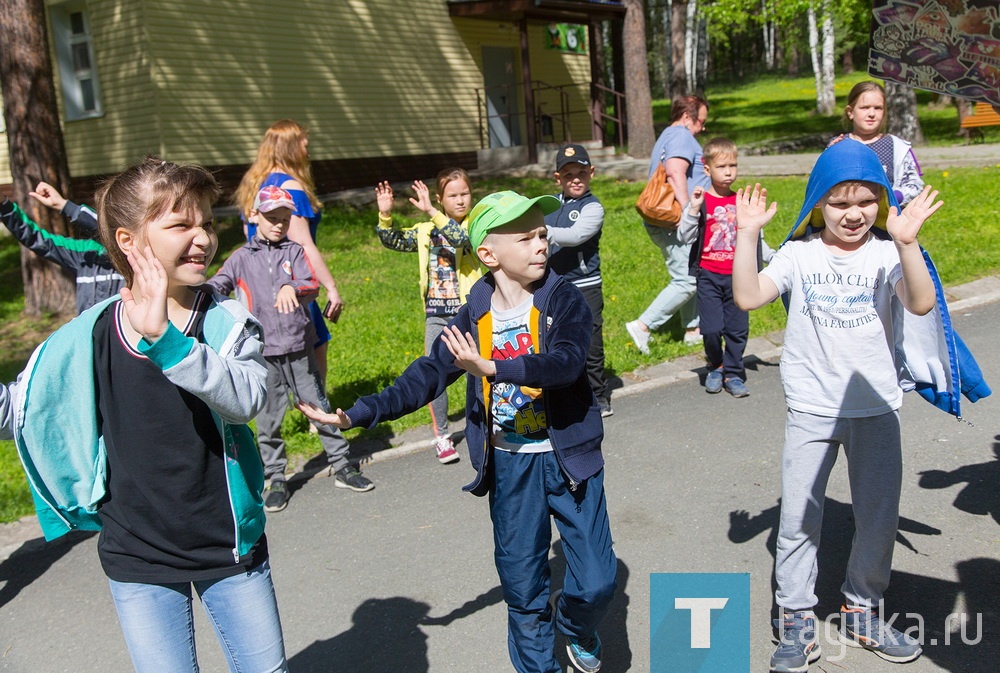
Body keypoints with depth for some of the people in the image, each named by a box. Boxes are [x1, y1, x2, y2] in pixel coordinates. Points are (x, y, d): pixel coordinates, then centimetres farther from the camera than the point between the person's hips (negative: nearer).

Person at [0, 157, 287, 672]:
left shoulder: (229, 324, -12)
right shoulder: (89, 337, -7)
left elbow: (247, 398, -31)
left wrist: (165, 339, -42)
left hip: (231, 546, 0)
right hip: (139, 559, 1)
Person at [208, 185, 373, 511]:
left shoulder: (294, 252, 7)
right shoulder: (241, 258, 6)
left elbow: (313, 285, -8)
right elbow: (212, 289, -2)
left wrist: (292, 287, -29)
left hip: (299, 349, 0)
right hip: (262, 353, 0)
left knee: (320, 407, 7)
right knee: (267, 420, 6)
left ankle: (342, 466, 19)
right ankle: (276, 480, 20)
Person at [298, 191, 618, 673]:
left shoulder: (564, 299, -11)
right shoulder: (476, 315, -3)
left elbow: (567, 361, -27)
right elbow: (429, 374, -2)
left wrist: (494, 368, -40)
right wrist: (357, 414, -11)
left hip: (568, 457, -2)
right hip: (509, 465, 2)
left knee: (596, 583, 1)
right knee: (522, 585, 10)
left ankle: (576, 625, 35)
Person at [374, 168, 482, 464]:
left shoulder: (474, 226, -5)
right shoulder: (427, 231, 7)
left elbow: (462, 238, -26)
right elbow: (394, 241, 1)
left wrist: (432, 212, -33)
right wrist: (385, 216, -16)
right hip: (436, 314, 3)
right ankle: (442, 435, 15)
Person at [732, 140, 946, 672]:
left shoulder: (887, 253, -3)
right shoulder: (799, 254, -4)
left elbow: (921, 305, -21)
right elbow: (748, 297, -17)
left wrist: (906, 243, -32)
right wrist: (747, 234, -23)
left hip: (877, 408, 1)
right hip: (811, 409, -1)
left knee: (879, 517, 12)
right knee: (798, 517, 4)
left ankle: (862, 612, 34)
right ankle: (796, 622, 19)